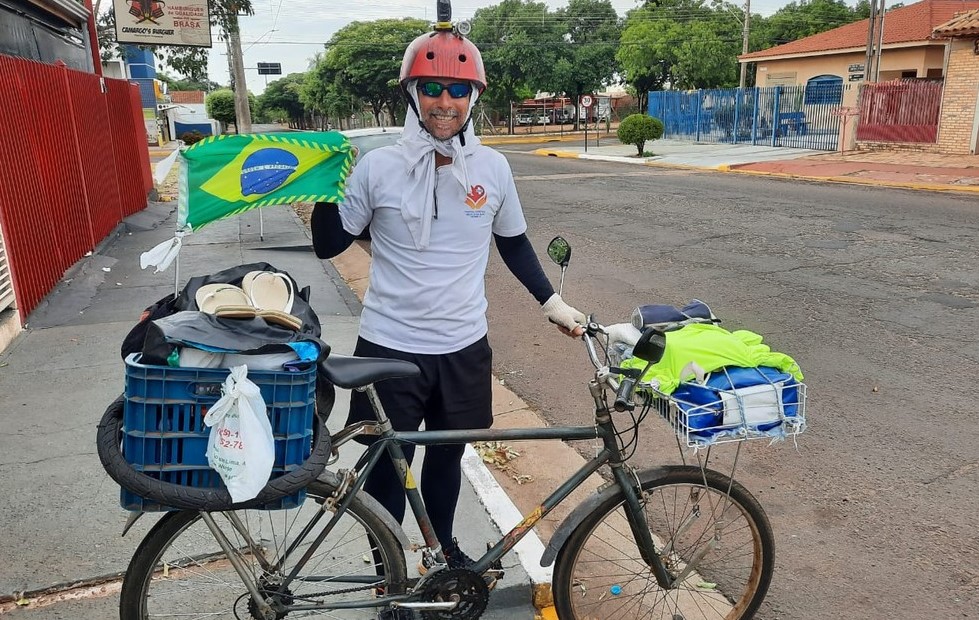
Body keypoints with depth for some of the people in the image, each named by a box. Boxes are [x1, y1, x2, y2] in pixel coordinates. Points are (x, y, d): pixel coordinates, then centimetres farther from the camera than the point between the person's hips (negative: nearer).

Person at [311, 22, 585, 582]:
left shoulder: (493, 167, -2)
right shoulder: (378, 167, -9)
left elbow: (514, 243, 12)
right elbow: (329, 246, -1)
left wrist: (551, 301, 9)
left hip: (464, 347, 2)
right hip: (390, 346, -2)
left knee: (447, 456, 21)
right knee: (386, 467, 11)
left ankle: (446, 549, 46)